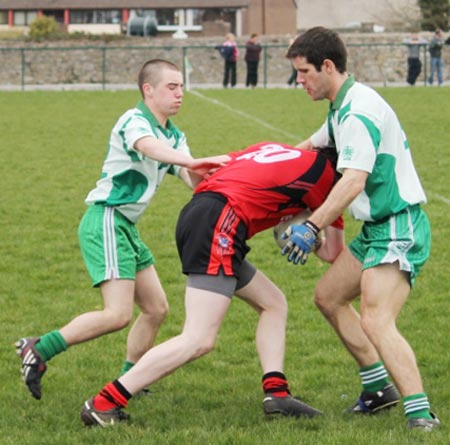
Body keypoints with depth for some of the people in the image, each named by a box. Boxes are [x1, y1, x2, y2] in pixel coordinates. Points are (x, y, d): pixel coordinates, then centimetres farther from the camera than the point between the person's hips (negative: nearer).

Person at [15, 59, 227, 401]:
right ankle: (39, 350, -11)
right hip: (106, 221, -10)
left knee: (157, 308, 10)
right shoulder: (134, 121, -11)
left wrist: (204, 171, -23)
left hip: (126, 227, 10)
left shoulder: (174, 136, 16)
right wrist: (192, 162, -52)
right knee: (118, 314, -19)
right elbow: (149, 147, -35)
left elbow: (193, 179, 1)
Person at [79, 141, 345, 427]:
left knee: (274, 304, 19)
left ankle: (276, 393, 9)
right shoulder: (325, 172, 9)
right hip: (220, 223, -9)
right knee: (199, 341, -13)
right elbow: (332, 253, 13)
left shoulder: (273, 149, 26)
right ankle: (103, 404, -16)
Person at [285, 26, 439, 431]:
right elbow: (310, 148, 34)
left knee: (376, 322, -22)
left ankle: (421, 415, -27)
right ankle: (379, 388, 23)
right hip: (379, 228, 11)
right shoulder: (345, 107, 15)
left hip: (399, 230, -11)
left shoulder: (359, 110, -19)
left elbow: (353, 181, -29)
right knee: (329, 296, 19)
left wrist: (313, 227, -32)